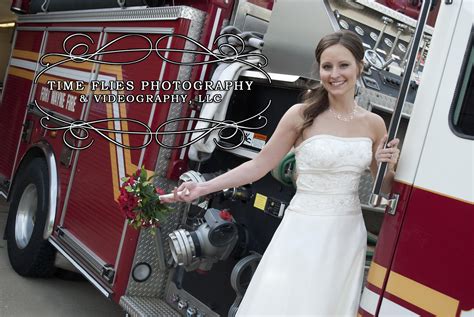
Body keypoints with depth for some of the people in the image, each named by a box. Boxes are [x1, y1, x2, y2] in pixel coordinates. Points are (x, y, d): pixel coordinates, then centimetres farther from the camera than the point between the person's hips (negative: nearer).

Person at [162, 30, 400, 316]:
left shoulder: (374, 124, 4)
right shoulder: (301, 114, -7)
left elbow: (382, 187, 13)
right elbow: (260, 165, -4)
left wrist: (389, 167, -9)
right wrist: (204, 188, -10)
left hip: (348, 234, 3)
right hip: (304, 232, -3)